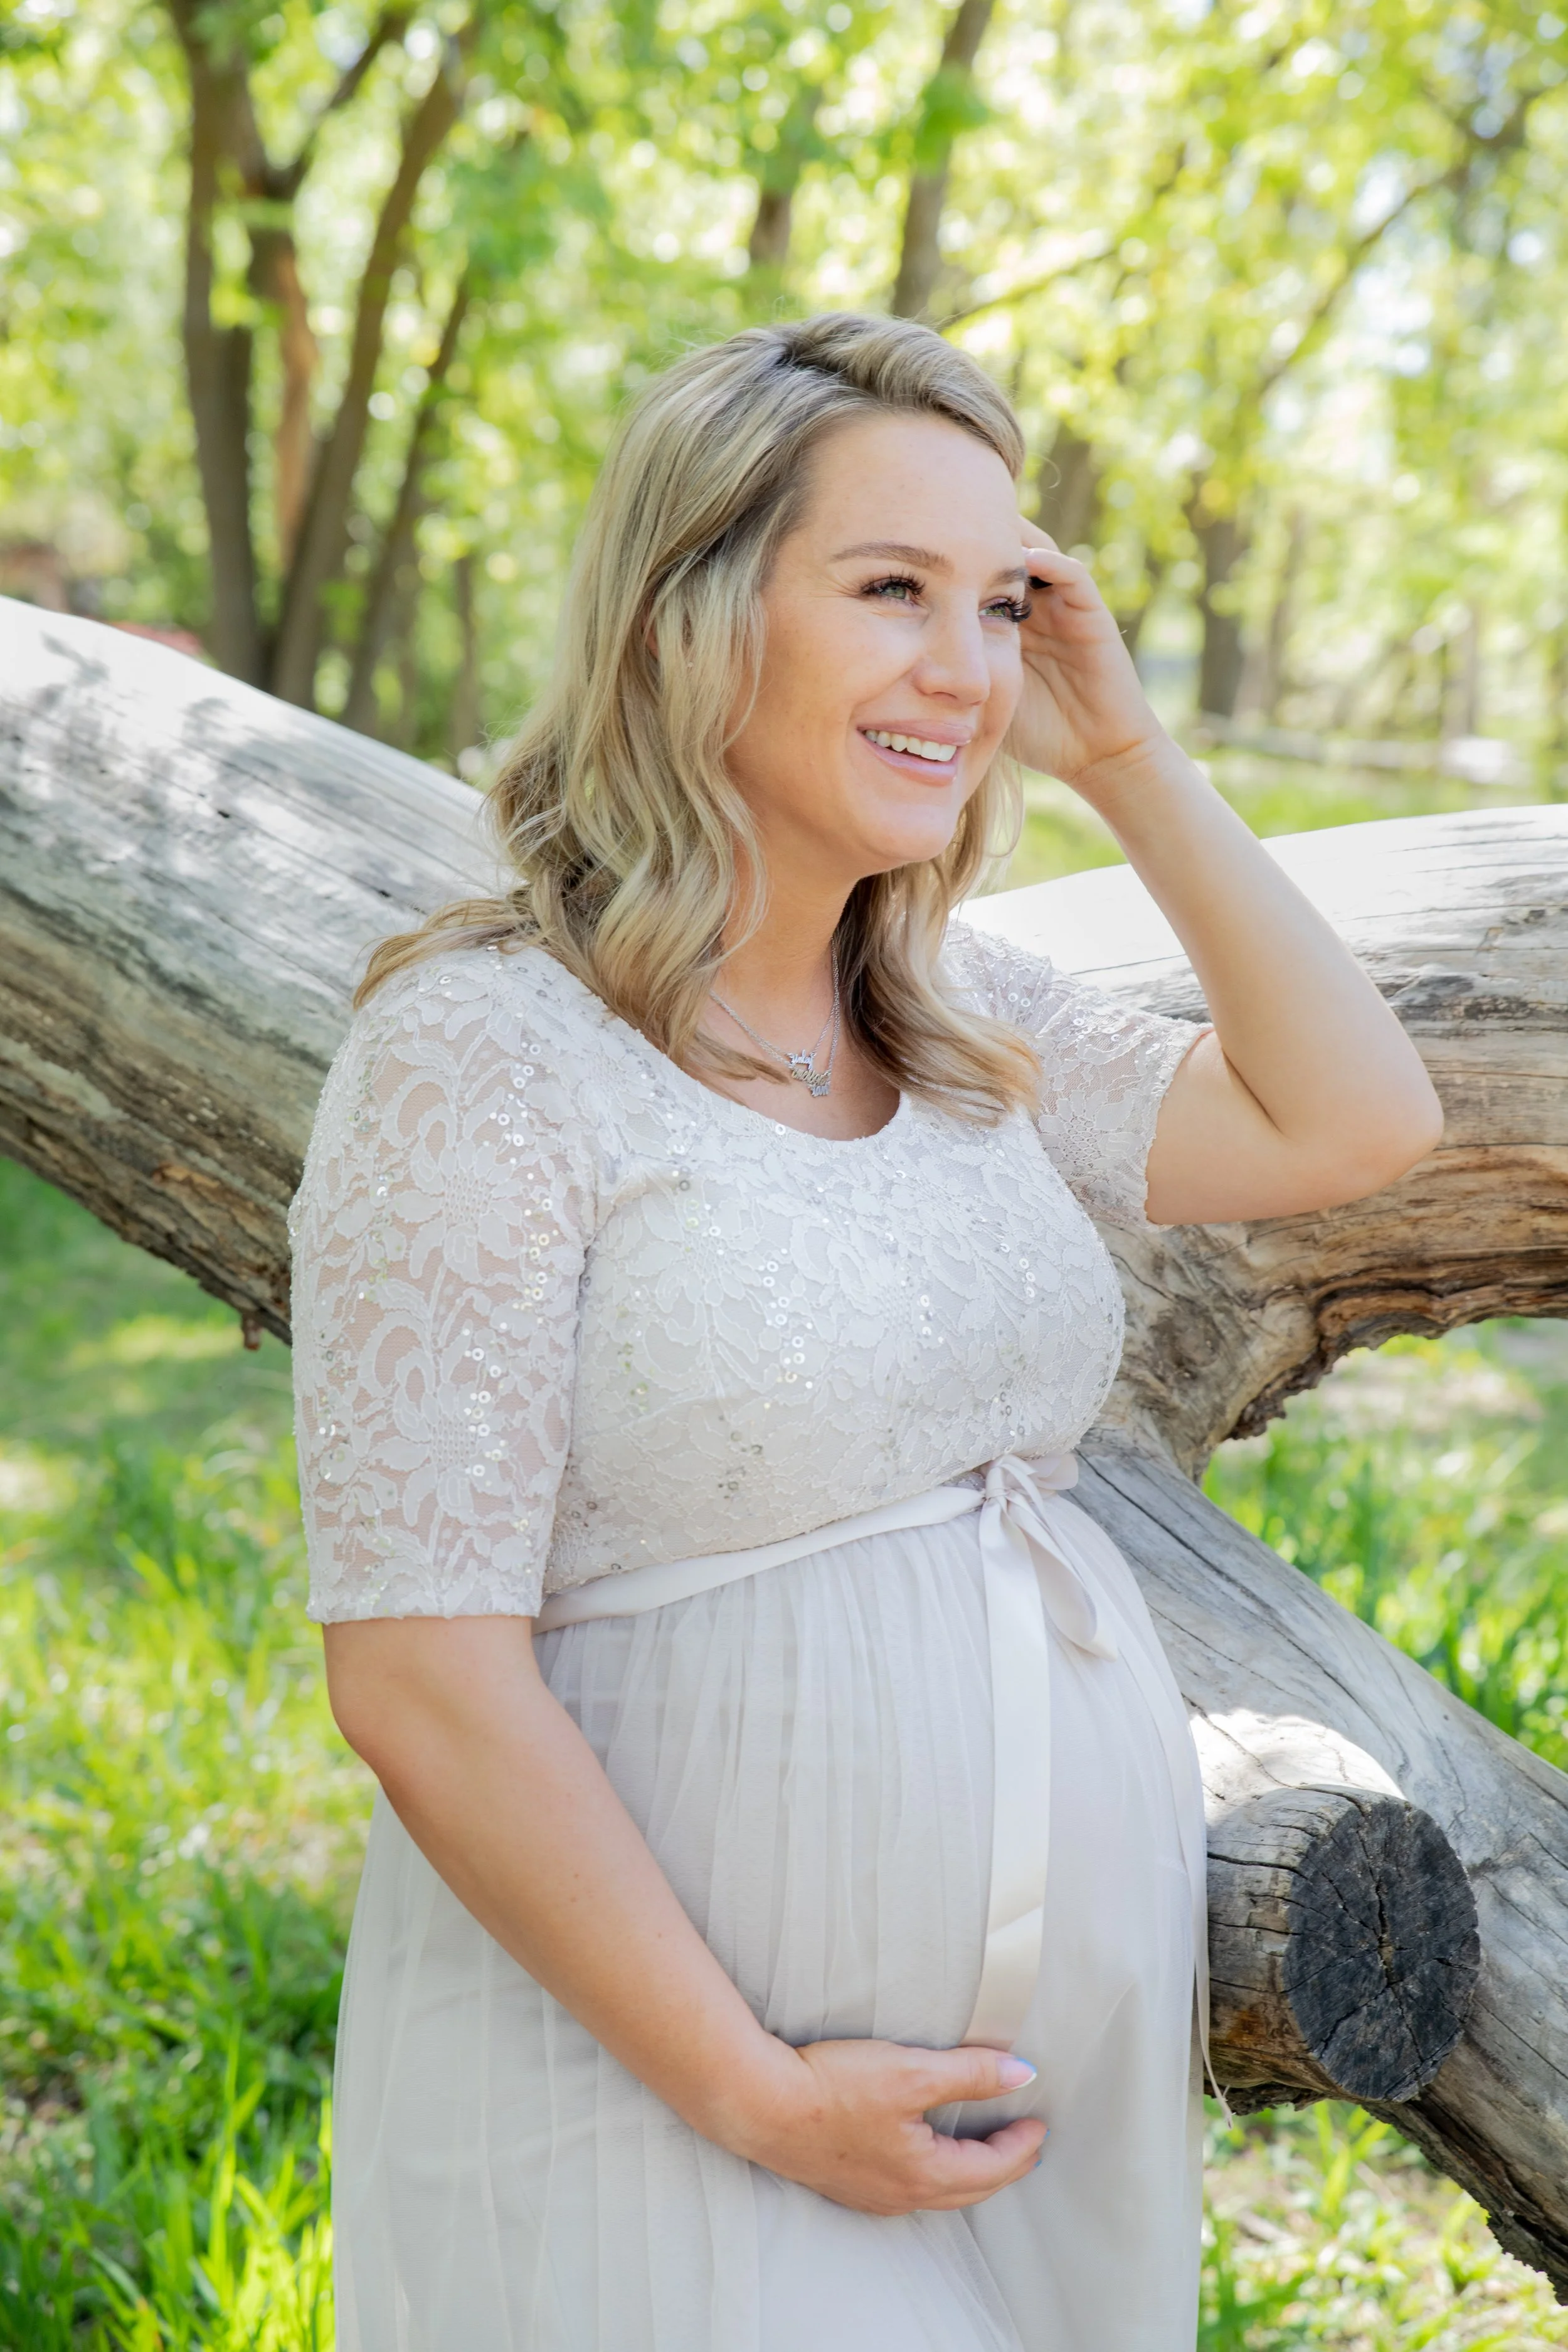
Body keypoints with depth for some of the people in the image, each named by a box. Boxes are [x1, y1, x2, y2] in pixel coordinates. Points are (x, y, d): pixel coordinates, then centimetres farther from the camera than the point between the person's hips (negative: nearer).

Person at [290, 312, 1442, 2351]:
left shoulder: (968, 1027, 7)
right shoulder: (482, 1051, -15)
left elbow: (1354, 1127, 8)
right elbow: (417, 1672, -18)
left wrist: (1130, 757, 2)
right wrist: (759, 2098, -16)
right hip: (650, 2079, -6)